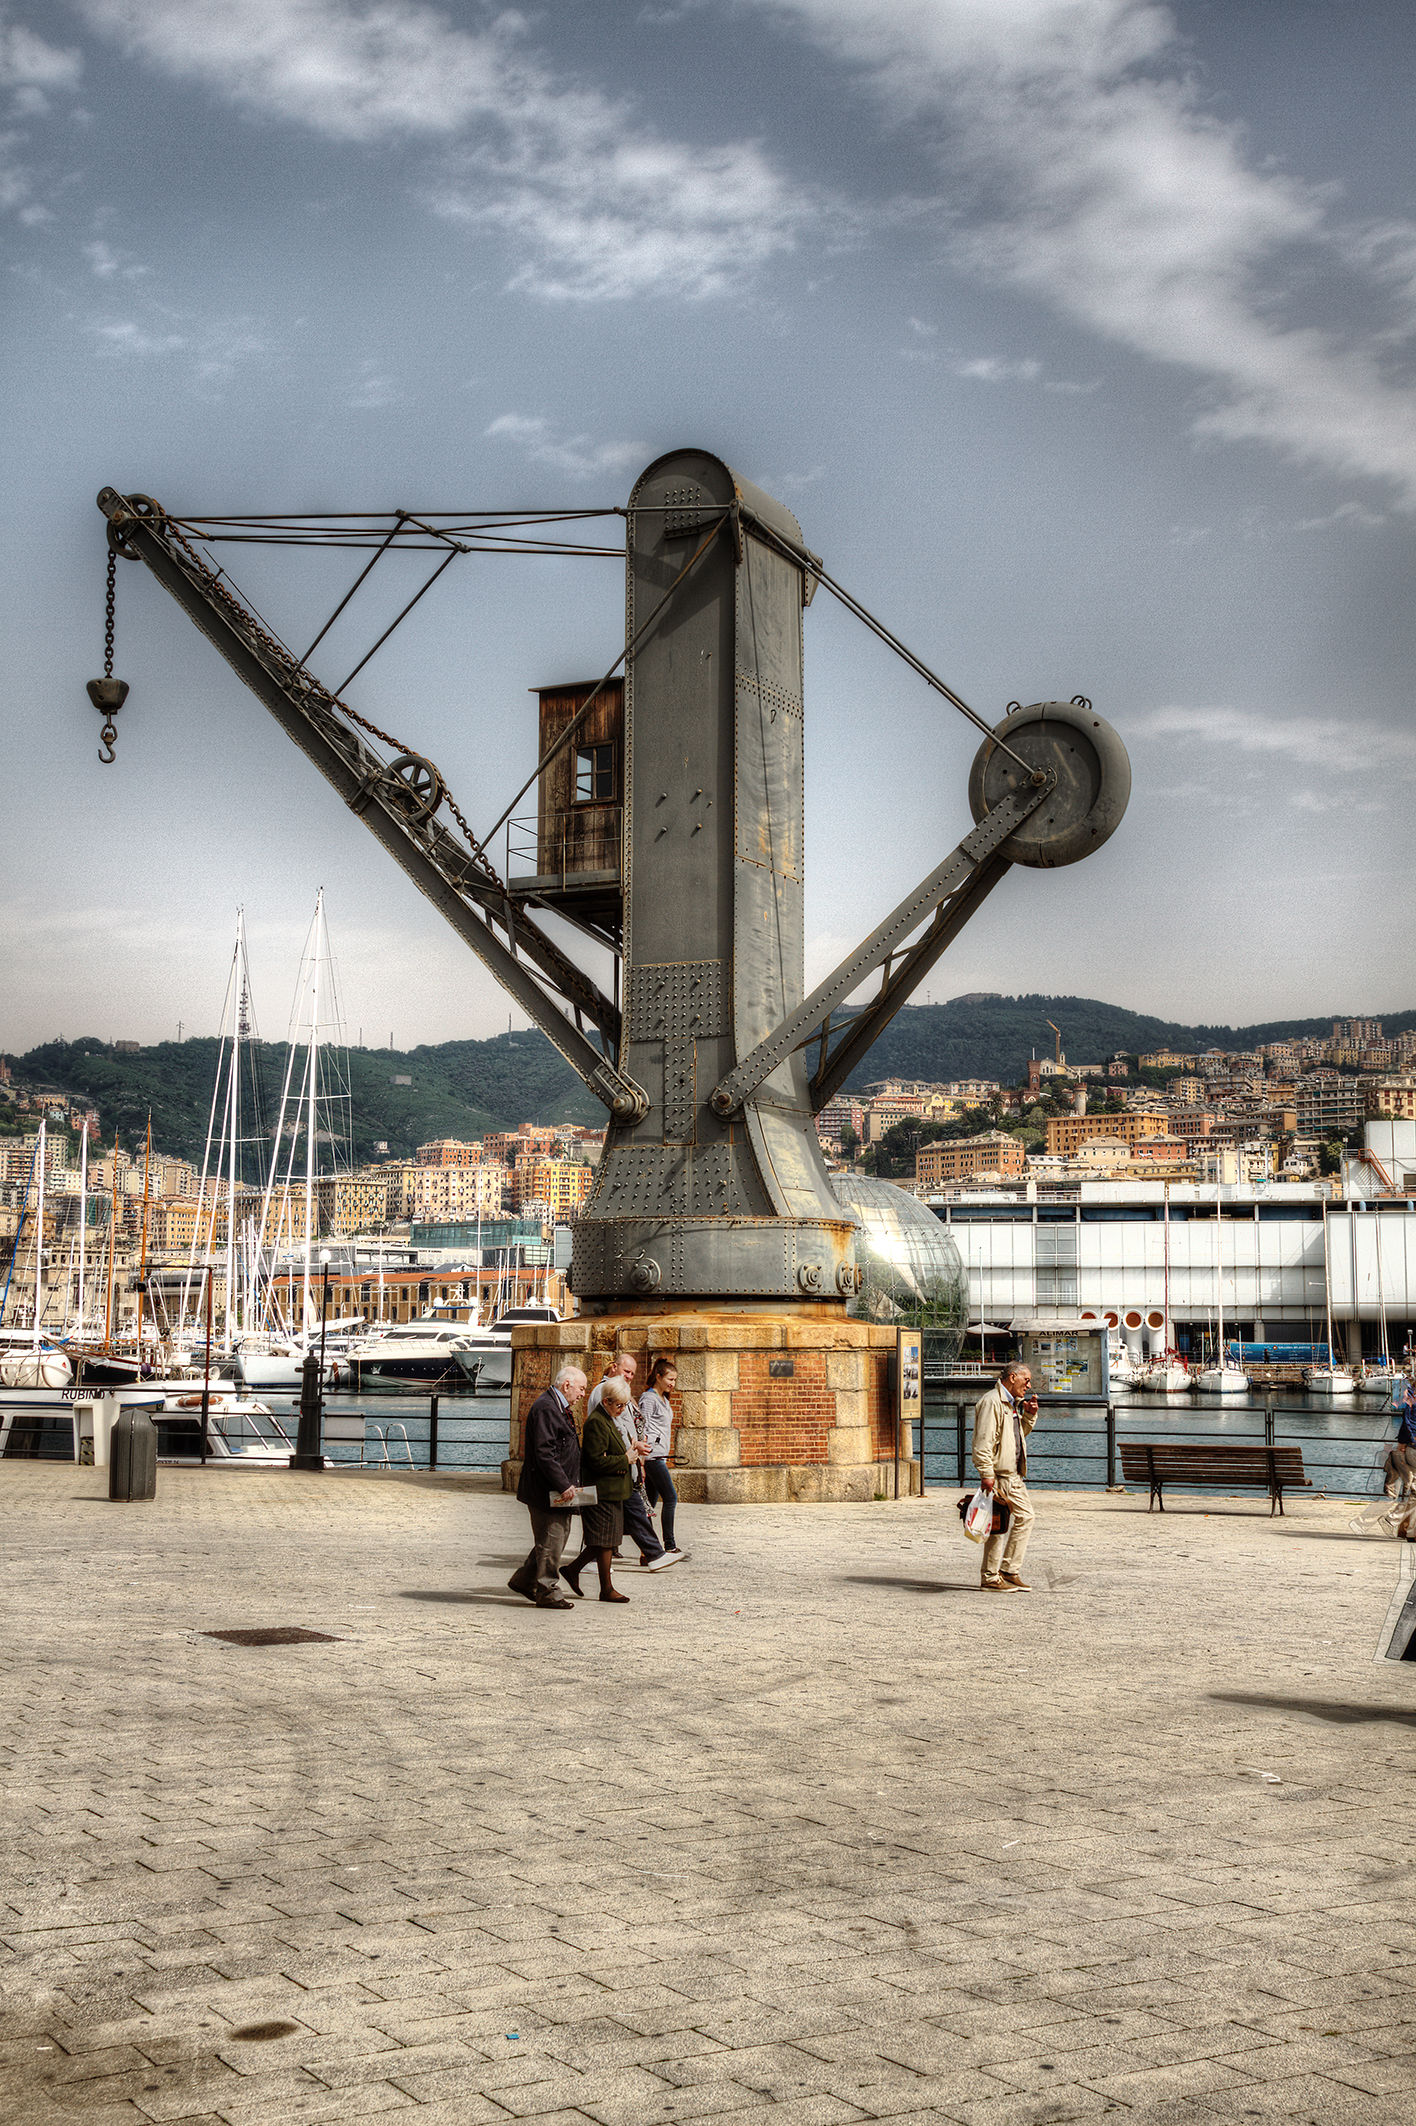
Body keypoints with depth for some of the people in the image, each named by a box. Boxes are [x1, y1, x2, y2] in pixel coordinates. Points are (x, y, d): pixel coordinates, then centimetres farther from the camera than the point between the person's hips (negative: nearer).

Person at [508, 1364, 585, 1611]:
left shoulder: (559, 1408, 17)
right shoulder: (545, 1408, -17)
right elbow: (544, 1453, -23)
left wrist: (567, 1484, 18)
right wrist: (564, 1485, -23)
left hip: (558, 1490, 11)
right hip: (546, 1491, -11)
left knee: (559, 1537, 15)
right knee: (551, 1542, -3)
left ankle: (523, 1580, 25)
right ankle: (547, 1592, 7)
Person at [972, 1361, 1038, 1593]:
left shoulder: (1011, 1404, 20)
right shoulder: (992, 1401, -12)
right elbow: (983, 1440, -19)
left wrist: (1029, 1415, 15)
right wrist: (986, 1473, -23)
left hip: (1012, 1474, 10)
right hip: (1000, 1474, -10)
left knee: (1000, 1525, 10)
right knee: (1025, 1516, -11)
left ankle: (991, 1578, 13)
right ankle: (1010, 1570, -5)